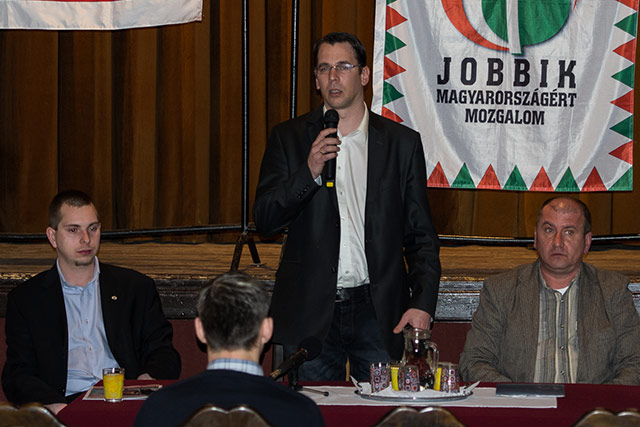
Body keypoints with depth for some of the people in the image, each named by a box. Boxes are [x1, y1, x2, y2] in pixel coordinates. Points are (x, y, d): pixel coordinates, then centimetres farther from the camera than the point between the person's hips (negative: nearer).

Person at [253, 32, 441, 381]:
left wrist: (423, 304, -5)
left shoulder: (403, 143, 8)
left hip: (379, 313, 0)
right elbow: (264, 221, -1)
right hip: (310, 313, 0)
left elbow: (421, 237, 8)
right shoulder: (289, 138, 7)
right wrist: (309, 172, -15)